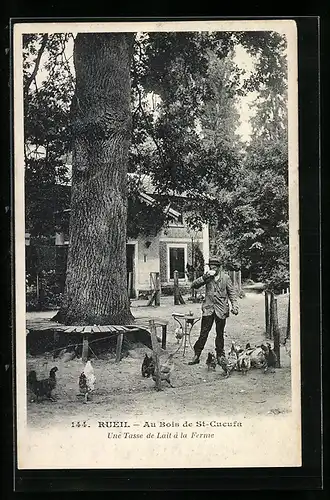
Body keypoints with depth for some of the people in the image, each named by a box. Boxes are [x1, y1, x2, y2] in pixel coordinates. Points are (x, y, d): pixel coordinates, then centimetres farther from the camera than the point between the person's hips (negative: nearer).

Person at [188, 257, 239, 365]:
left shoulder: (225, 277, 3)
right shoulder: (207, 277, 5)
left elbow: (232, 293, 6)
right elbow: (194, 285, -3)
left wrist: (234, 306, -7)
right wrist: (205, 276, -14)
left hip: (221, 309, 0)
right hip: (208, 308, 0)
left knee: (220, 334, 8)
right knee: (203, 333, -2)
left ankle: (220, 356, 19)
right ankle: (196, 355, 4)